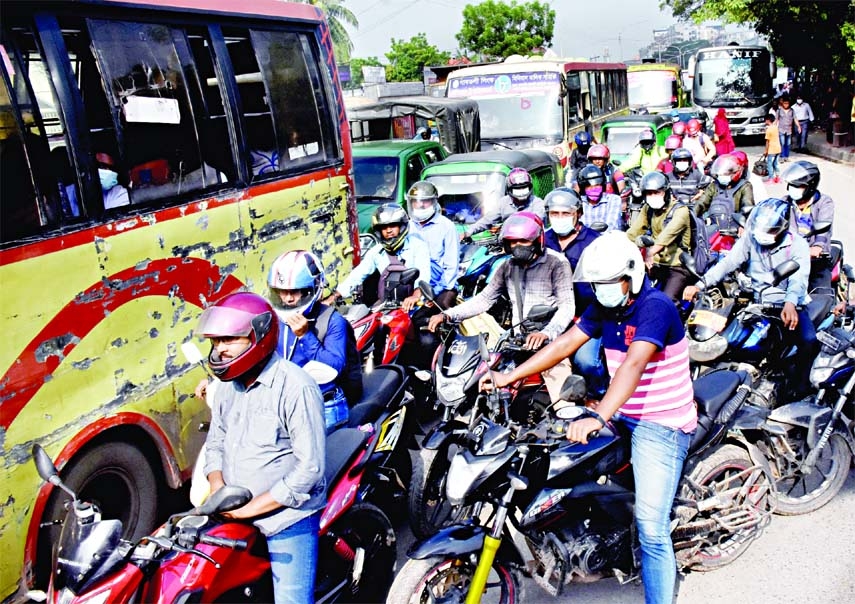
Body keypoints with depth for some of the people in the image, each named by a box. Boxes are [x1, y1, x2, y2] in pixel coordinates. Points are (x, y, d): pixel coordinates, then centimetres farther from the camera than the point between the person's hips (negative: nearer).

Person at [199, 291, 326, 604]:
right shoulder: (227, 385, 7)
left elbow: (310, 467, -21)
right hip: (232, 517, 7)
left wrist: (251, 508, -18)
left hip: (286, 518, -7)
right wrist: (217, 487, -4)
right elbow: (215, 443, 16)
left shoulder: (295, 387, -19)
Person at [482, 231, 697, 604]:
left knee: (651, 529, -14)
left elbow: (634, 364, -33)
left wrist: (598, 417, -46)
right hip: (622, 414, 8)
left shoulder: (655, 306, -19)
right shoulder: (604, 308, 6)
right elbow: (565, 343, 6)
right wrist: (510, 376, 2)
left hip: (662, 423, -8)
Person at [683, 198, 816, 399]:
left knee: (808, 340, -26)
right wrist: (700, 285, -25)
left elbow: (799, 278, -24)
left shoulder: (797, 244, -8)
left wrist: (790, 303, -46)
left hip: (786, 303, -3)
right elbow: (728, 262, -9)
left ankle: (799, 392, -7)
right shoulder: (750, 237, 1)